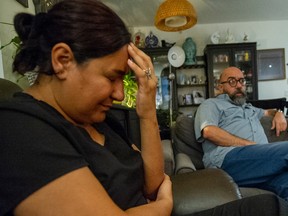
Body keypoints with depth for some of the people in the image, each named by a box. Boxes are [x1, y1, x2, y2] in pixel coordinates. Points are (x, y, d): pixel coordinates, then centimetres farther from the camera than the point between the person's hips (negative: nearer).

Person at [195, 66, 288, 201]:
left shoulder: (248, 107, 40)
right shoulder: (211, 104, 16)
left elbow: (267, 112, 59)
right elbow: (209, 131, -5)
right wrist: (250, 145, -9)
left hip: (263, 159, 6)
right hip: (229, 158, -6)